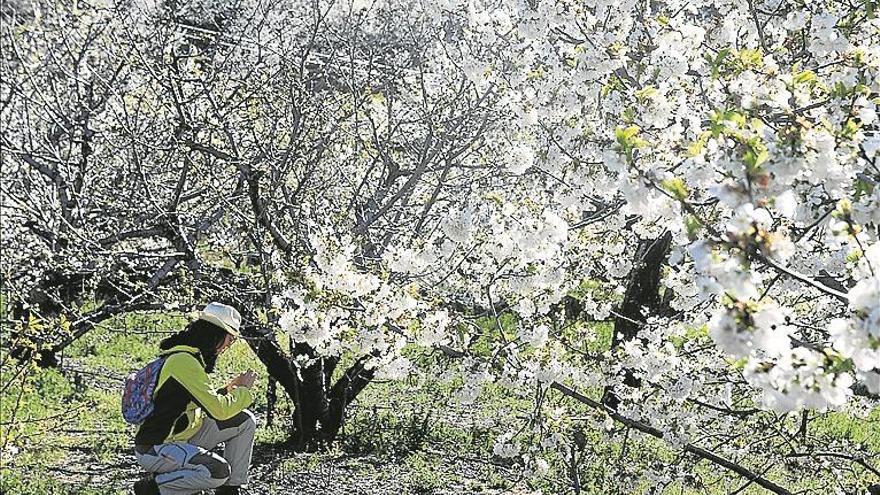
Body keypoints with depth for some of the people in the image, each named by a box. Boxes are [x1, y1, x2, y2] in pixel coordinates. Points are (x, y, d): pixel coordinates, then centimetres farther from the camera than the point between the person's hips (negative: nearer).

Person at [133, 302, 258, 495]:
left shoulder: (193, 357, 11)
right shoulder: (183, 361, -22)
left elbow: (208, 401, 19)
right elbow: (218, 410, -23)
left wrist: (231, 388, 8)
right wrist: (243, 389, -7)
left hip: (182, 438, 10)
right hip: (154, 449, -10)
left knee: (245, 421, 4)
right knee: (219, 471, -31)